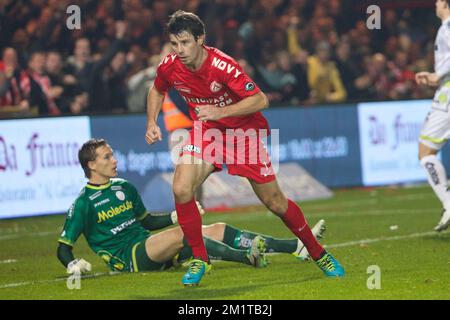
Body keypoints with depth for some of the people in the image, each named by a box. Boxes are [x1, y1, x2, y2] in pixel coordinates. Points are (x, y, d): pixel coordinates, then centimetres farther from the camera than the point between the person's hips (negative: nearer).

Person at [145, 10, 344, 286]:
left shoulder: (222, 66, -29)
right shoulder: (169, 67, -14)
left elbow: (260, 100, -29)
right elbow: (157, 91, 11)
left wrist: (222, 111, -38)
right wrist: (152, 123, -3)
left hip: (244, 132, -3)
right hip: (205, 132, 4)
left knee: (275, 202, 0)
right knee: (181, 190, -20)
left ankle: (318, 253, 21)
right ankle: (200, 259, -3)